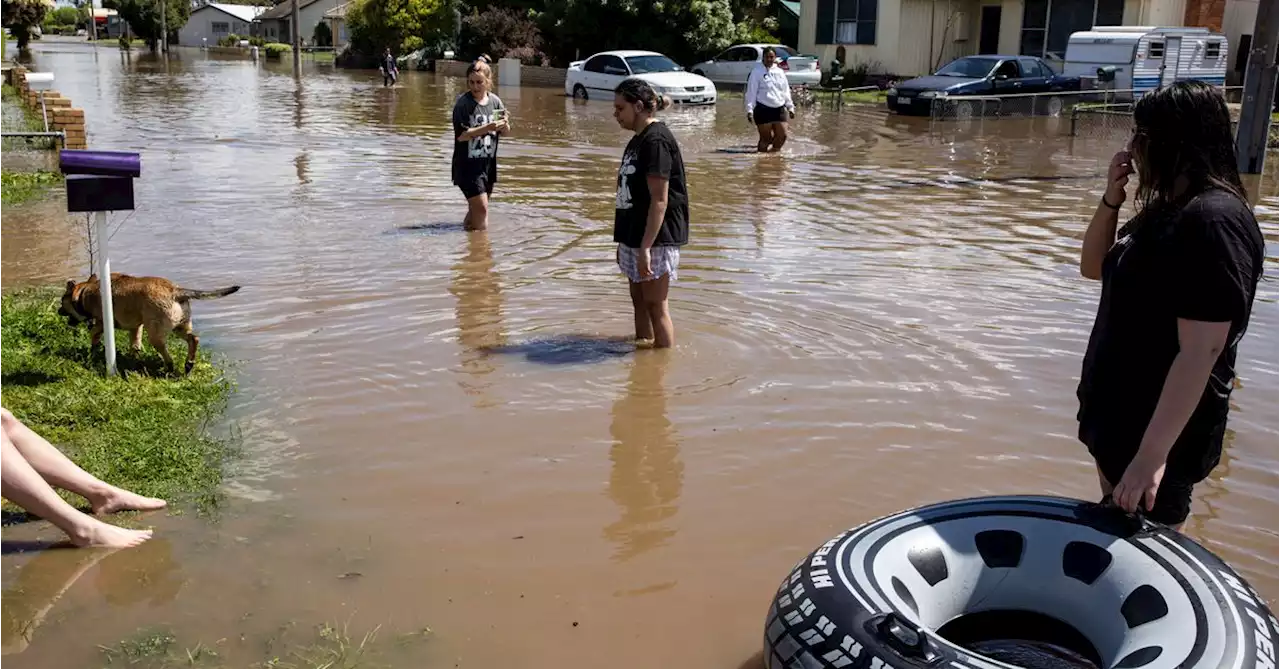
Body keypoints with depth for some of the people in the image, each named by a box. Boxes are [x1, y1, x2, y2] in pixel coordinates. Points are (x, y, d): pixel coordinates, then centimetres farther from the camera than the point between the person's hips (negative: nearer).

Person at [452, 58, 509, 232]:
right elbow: (461, 135, -19)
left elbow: (505, 133, 8)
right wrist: (487, 128, -27)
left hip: (488, 164, 5)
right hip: (468, 165, -5)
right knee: (482, 209, -9)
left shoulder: (495, 101, 4)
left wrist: (504, 125, -15)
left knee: (475, 209, 17)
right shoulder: (463, 103, -11)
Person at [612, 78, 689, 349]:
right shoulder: (638, 140, 13)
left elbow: (659, 200, -22)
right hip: (634, 235, 10)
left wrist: (645, 247, -24)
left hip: (654, 237, -10)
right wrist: (624, 241, 21)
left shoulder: (656, 140, -16)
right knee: (639, 301, 16)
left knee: (655, 305, -3)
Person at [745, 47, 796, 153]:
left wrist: (790, 107, 15)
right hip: (763, 109, -5)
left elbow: (786, 91, 19)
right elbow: (751, 92, -6)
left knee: (782, 135, 0)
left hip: (779, 109, 5)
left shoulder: (780, 72, 15)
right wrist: (750, 109, -14)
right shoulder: (756, 72, -1)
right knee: (766, 138, -4)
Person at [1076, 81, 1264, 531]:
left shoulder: (1213, 221, -24)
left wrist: (1153, 454, -31)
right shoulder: (1167, 210, 6)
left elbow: (1201, 352, -29)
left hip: (1160, 427, -9)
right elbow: (1094, 267, 16)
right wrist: (1111, 200, -2)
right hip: (1117, 413, 9)